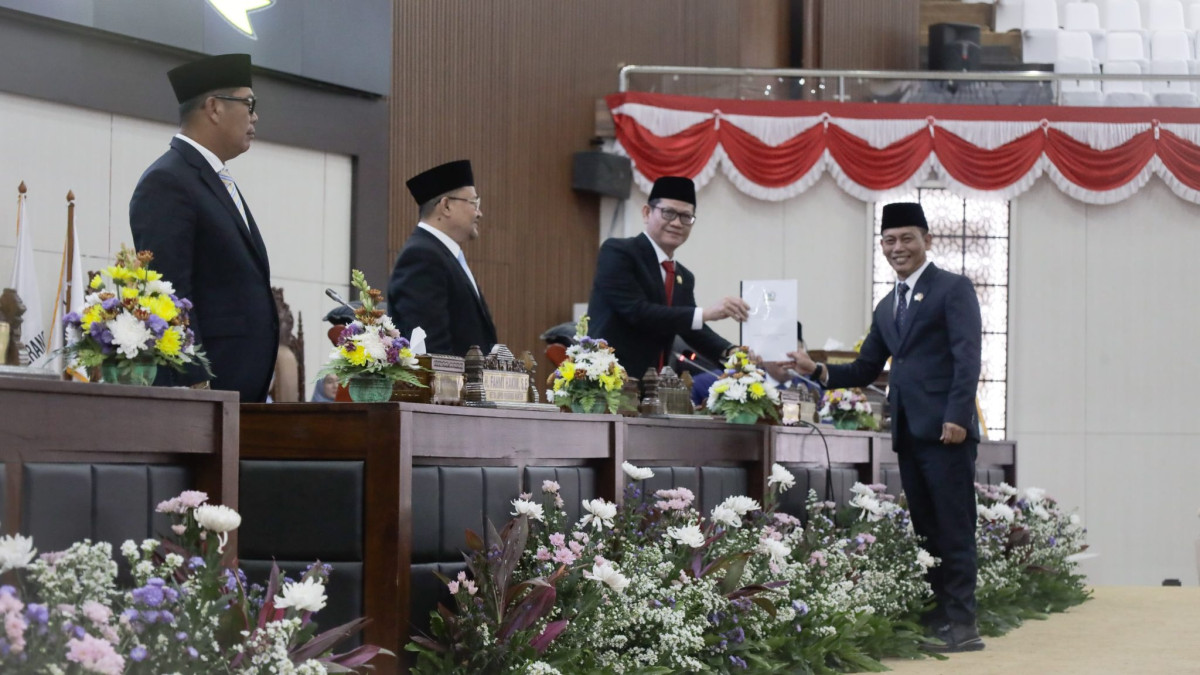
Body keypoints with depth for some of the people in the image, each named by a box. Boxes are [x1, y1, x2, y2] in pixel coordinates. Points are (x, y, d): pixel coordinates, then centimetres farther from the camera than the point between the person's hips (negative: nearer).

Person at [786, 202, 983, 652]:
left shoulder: (953, 289, -1)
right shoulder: (887, 307, 22)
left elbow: (967, 357, -11)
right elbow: (866, 370, 21)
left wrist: (957, 416, -20)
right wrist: (818, 371, 5)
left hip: (945, 429, -7)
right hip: (908, 431, 7)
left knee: (954, 529, -7)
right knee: (925, 530, 7)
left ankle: (962, 624, -6)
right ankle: (935, 621, 10)